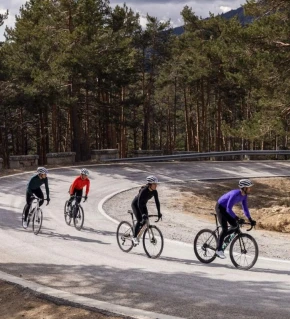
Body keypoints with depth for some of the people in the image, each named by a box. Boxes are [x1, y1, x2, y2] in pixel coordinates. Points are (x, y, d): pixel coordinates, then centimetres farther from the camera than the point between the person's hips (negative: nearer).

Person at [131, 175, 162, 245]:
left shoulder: (154, 191, -15)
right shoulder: (144, 190, -34)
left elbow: (157, 201, -9)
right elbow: (139, 203, -37)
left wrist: (159, 213, -15)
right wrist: (143, 214, -42)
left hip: (143, 205, 6)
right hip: (135, 204, -6)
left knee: (145, 220, -5)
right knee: (140, 220, -20)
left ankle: (137, 235, 15)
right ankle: (134, 237, -7)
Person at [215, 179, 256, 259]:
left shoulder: (244, 195, -7)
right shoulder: (235, 194, -32)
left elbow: (245, 208, 2)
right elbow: (229, 209, -34)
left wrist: (250, 220, -4)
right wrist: (237, 219, -39)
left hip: (226, 209, 8)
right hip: (220, 208, -8)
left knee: (235, 225, 1)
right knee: (225, 228, -16)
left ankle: (222, 238, 22)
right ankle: (219, 249, -9)